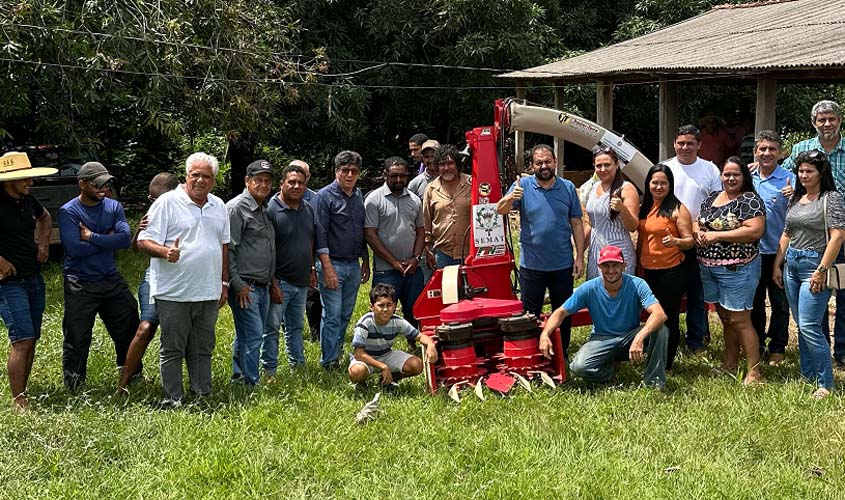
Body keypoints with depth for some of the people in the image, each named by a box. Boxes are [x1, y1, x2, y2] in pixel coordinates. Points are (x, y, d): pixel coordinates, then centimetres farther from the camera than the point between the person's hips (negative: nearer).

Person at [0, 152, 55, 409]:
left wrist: (44, 243, 16)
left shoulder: (28, 200, 8)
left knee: (30, 340, 10)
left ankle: (21, 393, 19)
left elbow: (45, 218, 31)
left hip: (34, 279, 8)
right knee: (22, 340, -13)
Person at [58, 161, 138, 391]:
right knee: (77, 340, 0)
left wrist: (92, 237, -18)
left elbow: (125, 238, -11)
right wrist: (107, 240, -12)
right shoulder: (68, 212, -8)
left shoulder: (114, 207, 5)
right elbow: (75, 248, -21)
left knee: (129, 329, 12)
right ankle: (74, 389, 13)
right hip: (80, 285, -5)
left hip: (111, 280, 5)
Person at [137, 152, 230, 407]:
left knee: (203, 348, 13)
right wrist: (165, 251, -30)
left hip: (208, 293, 6)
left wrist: (224, 283, 19)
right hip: (174, 293, -5)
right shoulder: (167, 202, -6)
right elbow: (144, 242, -10)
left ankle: (203, 395, 21)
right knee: (172, 349, 1)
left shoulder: (218, 206, 14)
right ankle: (173, 399, 9)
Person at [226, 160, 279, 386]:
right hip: (244, 287, -9)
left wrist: (272, 281, 22)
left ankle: (239, 377, 24)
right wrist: (237, 285, -17)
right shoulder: (237, 208, -10)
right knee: (253, 336, -11)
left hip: (262, 287, 9)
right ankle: (252, 385, -7)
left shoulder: (264, 210, 18)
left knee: (246, 336, 15)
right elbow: (228, 249, -15)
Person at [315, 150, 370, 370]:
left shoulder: (359, 196, 13)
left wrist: (365, 261, 18)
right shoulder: (325, 196, -7)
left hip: (354, 265, 6)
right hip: (332, 264, -6)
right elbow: (320, 235, -12)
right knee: (332, 316, -6)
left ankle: (337, 354, 22)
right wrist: (327, 267, -18)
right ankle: (329, 362, 0)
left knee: (346, 315, 11)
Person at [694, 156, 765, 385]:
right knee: (725, 318, 16)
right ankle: (730, 364, 26)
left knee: (739, 320, -8)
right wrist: (698, 232, -6)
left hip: (736, 269, -7)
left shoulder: (750, 200, -10)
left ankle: (754, 372, -4)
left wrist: (717, 235, -20)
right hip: (709, 268, 7)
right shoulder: (711, 199, 13)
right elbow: (696, 223, 20)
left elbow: (755, 230, -21)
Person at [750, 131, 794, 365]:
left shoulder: (789, 179, -8)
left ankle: (777, 349, 14)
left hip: (778, 251, -4)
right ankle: (755, 345, 28)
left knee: (780, 302, 5)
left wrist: (794, 197, -34)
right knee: (753, 301, 15)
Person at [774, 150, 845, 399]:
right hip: (792, 264, 7)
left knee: (809, 326, -13)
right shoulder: (796, 199, 13)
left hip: (815, 265, -7)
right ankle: (808, 376, 19)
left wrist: (822, 271, -18)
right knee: (802, 326, 11)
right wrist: (777, 266, 15)